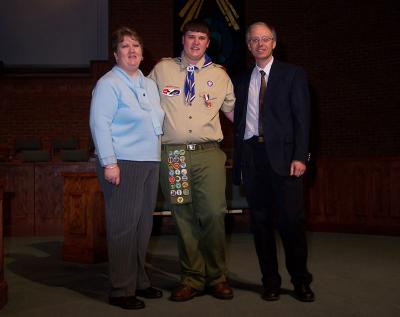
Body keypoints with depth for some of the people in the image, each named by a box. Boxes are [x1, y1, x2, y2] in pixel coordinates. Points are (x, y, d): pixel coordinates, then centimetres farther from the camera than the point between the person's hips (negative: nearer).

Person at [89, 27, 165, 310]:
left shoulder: (150, 85, 17)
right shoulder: (109, 84, -6)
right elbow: (99, 124, -14)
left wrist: (157, 156, 18)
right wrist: (109, 162, -20)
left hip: (150, 163, 8)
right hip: (123, 164, -8)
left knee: (144, 225, 13)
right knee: (123, 227, -4)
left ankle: (139, 281, 26)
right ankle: (122, 290, 6)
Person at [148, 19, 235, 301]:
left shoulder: (219, 75, 13)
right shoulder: (161, 70, 11)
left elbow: (234, 110, 20)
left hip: (209, 154, 0)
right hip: (172, 154, 0)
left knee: (214, 214, -7)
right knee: (184, 218, 4)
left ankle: (217, 278, 11)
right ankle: (192, 279, 16)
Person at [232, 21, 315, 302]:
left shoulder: (293, 74, 7)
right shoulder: (241, 81, 16)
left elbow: (302, 118, 0)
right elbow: (238, 122, 14)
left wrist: (300, 157, -10)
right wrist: (238, 161, 7)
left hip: (283, 155, -3)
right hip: (251, 155, 3)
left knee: (291, 220, -4)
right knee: (261, 222, 6)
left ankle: (301, 281, 12)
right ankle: (270, 281, 17)